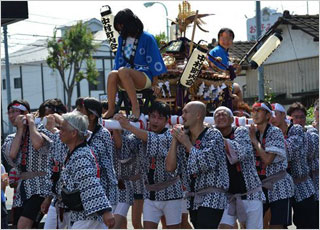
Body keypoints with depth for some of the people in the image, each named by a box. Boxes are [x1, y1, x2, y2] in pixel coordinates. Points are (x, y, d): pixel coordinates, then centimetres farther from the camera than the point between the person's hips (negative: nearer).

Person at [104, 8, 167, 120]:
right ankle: (111, 109, -29)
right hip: (127, 77, 5)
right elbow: (119, 60, 17)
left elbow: (155, 61, -3)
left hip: (145, 78, -5)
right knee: (112, 74, -29)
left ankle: (135, 106, -34)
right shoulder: (122, 39, 16)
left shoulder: (147, 38, -2)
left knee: (123, 71, -35)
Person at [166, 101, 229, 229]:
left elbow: (207, 163, -16)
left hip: (212, 199, -7)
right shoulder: (183, 138, 13)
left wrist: (187, 143, -8)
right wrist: (174, 139, 1)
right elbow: (170, 167, 6)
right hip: (194, 200, 7)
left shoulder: (213, 135, -2)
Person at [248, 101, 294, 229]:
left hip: (278, 186, -6)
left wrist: (254, 140, -12)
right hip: (260, 186, 6)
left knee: (277, 226, -8)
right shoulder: (253, 132, 10)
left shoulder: (275, 132, -9)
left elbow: (268, 159, -20)